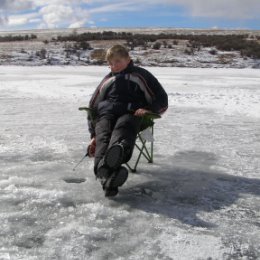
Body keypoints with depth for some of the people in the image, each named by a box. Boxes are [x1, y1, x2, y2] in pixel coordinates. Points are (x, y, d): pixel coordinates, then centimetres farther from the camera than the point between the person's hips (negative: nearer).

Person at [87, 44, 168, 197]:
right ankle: (106, 174, -61)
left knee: (122, 127, -39)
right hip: (106, 113, 3)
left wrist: (148, 109, -8)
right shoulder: (107, 80, 30)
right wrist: (93, 135, 18)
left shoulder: (140, 76, 19)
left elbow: (162, 102, 14)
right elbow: (93, 107, 31)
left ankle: (117, 151, -74)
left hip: (131, 114, -3)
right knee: (103, 136, -32)